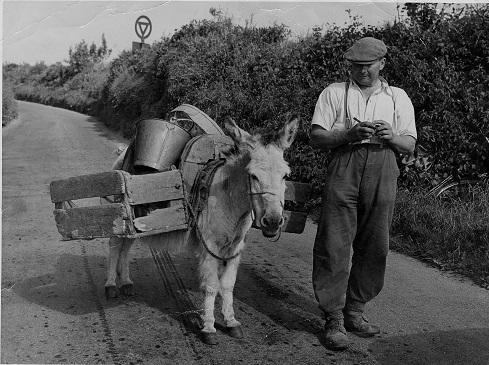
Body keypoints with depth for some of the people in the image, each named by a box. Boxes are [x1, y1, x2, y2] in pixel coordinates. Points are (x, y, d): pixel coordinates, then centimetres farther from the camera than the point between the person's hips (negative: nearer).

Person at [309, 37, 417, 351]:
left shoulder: (398, 97, 17)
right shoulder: (334, 93, 11)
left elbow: (410, 146, 12)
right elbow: (316, 138, 3)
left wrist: (391, 137, -10)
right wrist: (349, 134, -14)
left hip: (383, 171, 3)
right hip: (344, 168, -2)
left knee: (374, 247, 4)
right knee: (335, 244, -8)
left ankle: (355, 311, 19)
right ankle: (334, 318, 0)